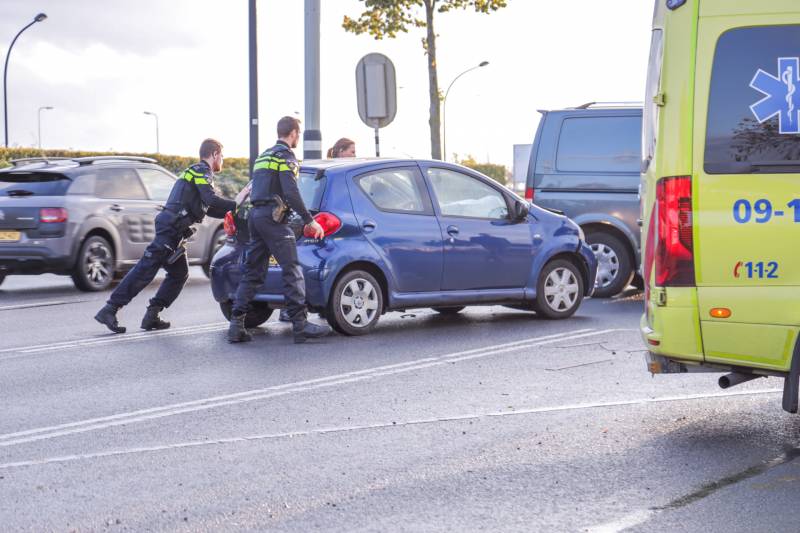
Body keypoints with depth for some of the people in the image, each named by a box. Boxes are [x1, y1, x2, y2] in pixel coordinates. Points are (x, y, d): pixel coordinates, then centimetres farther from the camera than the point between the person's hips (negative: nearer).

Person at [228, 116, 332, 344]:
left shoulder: (264, 156, 23)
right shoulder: (285, 156, -5)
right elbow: (291, 193, -16)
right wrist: (309, 220, -14)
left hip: (255, 215, 9)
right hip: (272, 217, -9)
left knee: (252, 272, 8)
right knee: (292, 270, -9)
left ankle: (236, 325, 2)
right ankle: (300, 324, -13)